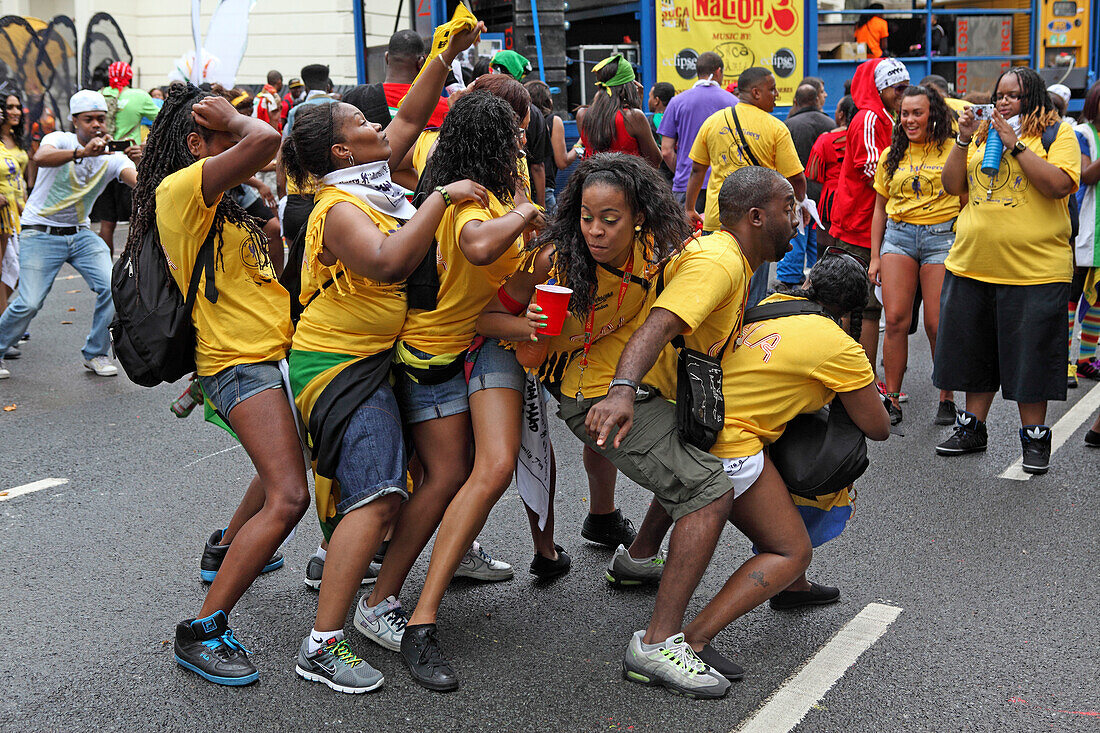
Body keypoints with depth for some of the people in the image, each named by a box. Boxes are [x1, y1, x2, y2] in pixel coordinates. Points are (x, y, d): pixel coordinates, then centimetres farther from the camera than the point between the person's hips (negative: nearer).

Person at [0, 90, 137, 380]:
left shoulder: (112, 158, -2)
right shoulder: (61, 140, -11)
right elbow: (41, 158, -35)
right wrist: (81, 152, -52)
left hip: (81, 234, 4)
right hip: (40, 233, -4)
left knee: (112, 288, -14)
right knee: (29, 303, -13)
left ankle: (96, 354, 7)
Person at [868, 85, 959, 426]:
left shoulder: (953, 151, 1)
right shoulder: (891, 156, 13)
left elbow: (967, 200, 3)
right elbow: (880, 208, 18)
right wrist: (875, 256, 13)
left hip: (942, 236, -3)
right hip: (897, 235, 3)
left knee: (938, 324, -6)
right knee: (895, 319, -5)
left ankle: (947, 399, 10)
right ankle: (891, 399, 3)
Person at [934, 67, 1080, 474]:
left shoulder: (1058, 133, -1)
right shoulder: (983, 133, 12)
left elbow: (1059, 185, -16)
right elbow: (952, 186, 8)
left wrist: (1014, 144, -15)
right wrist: (963, 139, -3)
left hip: (1035, 269, -5)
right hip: (972, 265, 5)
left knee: (1030, 355, 2)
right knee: (975, 350, 13)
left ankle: (1035, 437, 15)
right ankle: (972, 429, 26)